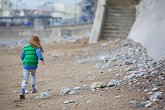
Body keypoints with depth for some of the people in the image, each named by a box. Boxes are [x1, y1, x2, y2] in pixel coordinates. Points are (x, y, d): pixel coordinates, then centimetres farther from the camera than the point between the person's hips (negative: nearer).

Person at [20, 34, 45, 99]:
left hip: (26, 65, 2)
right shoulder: (37, 47, 3)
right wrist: (42, 59, -25)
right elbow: (38, 52, -18)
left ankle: (22, 92, -14)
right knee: (33, 75, 28)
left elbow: (22, 56, 18)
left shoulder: (25, 47, 13)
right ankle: (33, 89, 30)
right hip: (33, 65, -2)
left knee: (25, 79, 2)